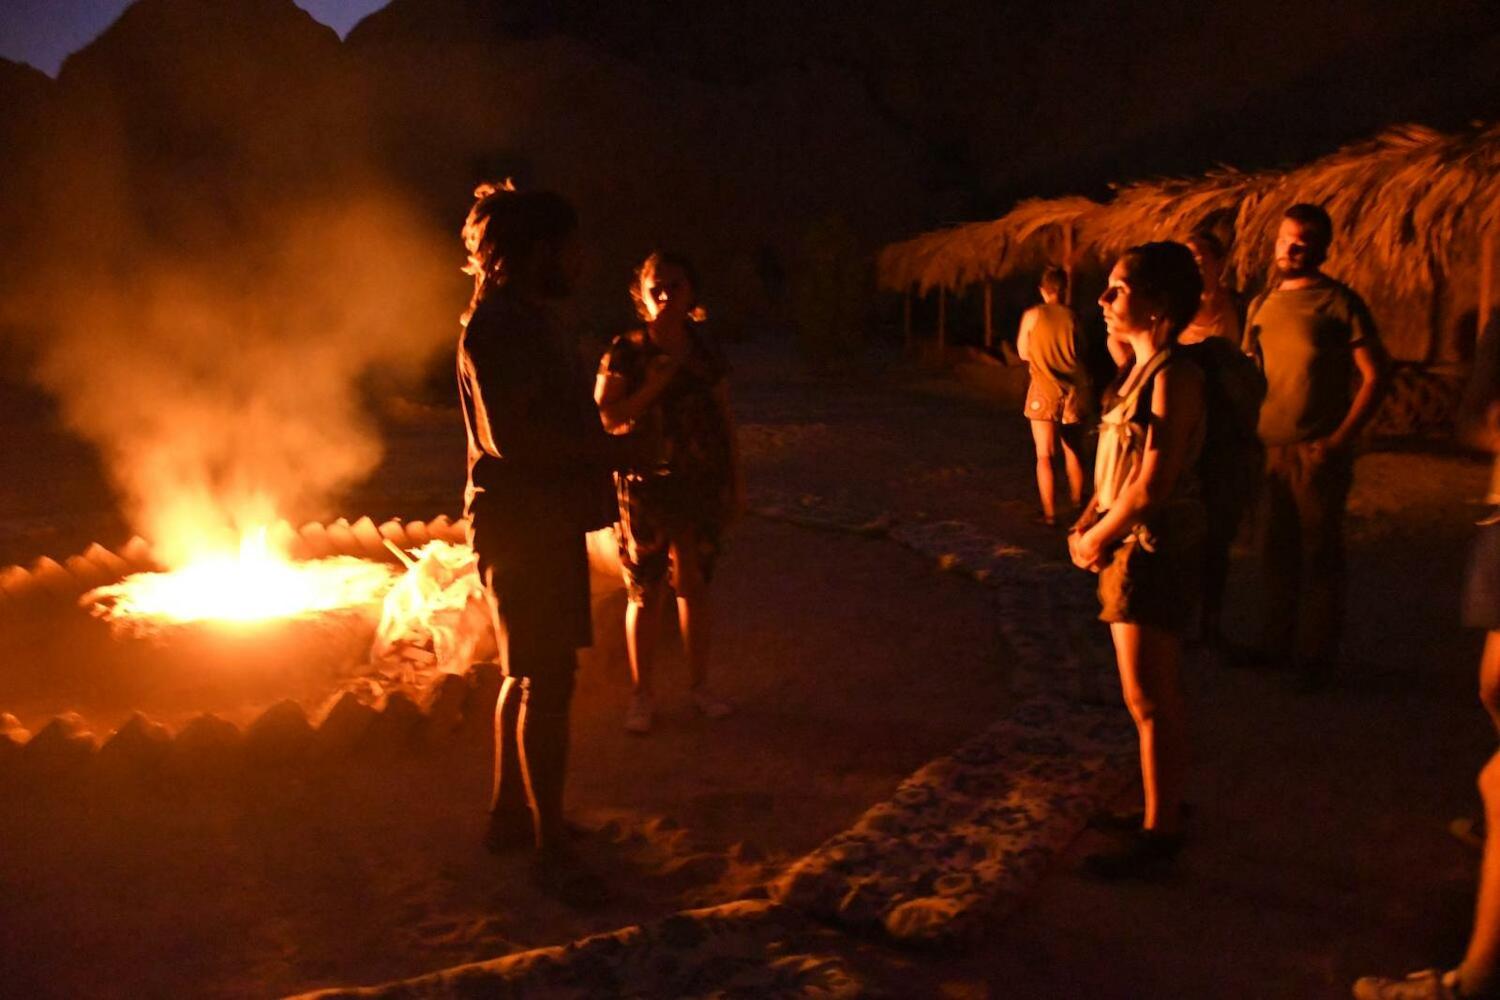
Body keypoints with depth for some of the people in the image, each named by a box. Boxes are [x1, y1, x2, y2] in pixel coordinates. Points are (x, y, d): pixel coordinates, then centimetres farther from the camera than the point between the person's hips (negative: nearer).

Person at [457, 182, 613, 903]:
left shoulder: (529, 322, 16)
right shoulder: (496, 326, -16)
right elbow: (507, 433, -25)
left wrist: (591, 447, 3)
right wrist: (592, 447, -15)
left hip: (549, 522, 10)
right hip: (524, 525, -10)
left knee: (529, 675, 17)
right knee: (546, 684, -5)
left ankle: (510, 813, 30)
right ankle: (550, 849, 4)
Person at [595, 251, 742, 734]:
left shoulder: (707, 351, 5)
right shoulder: (625, 352, -3)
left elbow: (725, 421, 9)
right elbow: (605, 419, -8)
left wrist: (736, 485, 9)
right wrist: (652, 388, -19)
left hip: (702, 485, 2)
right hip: (644, 486, -2)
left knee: (694, 585, 10)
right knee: (645, 593, 3)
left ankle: (699, 683, 25)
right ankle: (642, 693, 17)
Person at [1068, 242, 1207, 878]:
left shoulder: (1173, 378, -18)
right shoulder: (1140, 372, 11)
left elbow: (1152, 484, -22)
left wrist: (1097, 538, -10)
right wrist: (1088, 521, 1)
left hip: (1154, 549, -9)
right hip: (1130, 545, 9)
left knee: (1149, 699, -1)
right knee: (1155, 694, 19)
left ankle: (1158, 834, 11)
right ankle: (1163, 807, 32)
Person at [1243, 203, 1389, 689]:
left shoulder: (1338, 303, -7)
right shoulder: (1262, 303, 10)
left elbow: (1375, 376, -8)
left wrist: (1340, 440, -15)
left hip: (1318, 453, -5)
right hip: (1270, 449, 6)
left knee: (1320, 554, 2)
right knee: (1276, 550, 13)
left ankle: (1315, 657, 12)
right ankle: (1279, 643, 27)